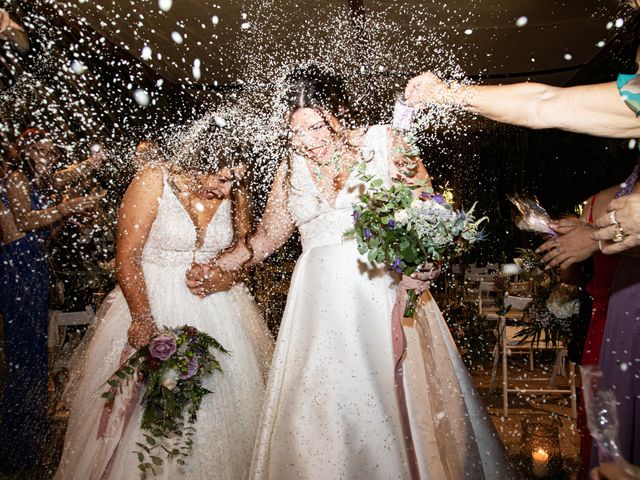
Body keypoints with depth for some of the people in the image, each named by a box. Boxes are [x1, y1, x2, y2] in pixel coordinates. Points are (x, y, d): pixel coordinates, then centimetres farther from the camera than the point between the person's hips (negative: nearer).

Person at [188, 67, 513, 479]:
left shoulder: (382, 142, 3)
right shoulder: (293, 167, 11)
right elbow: (269, 235, 18)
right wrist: (219, 267, 8)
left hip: (384, 289, -2)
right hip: (322, 300, 3)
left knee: (402, 396, 2)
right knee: (321, 408, 2)